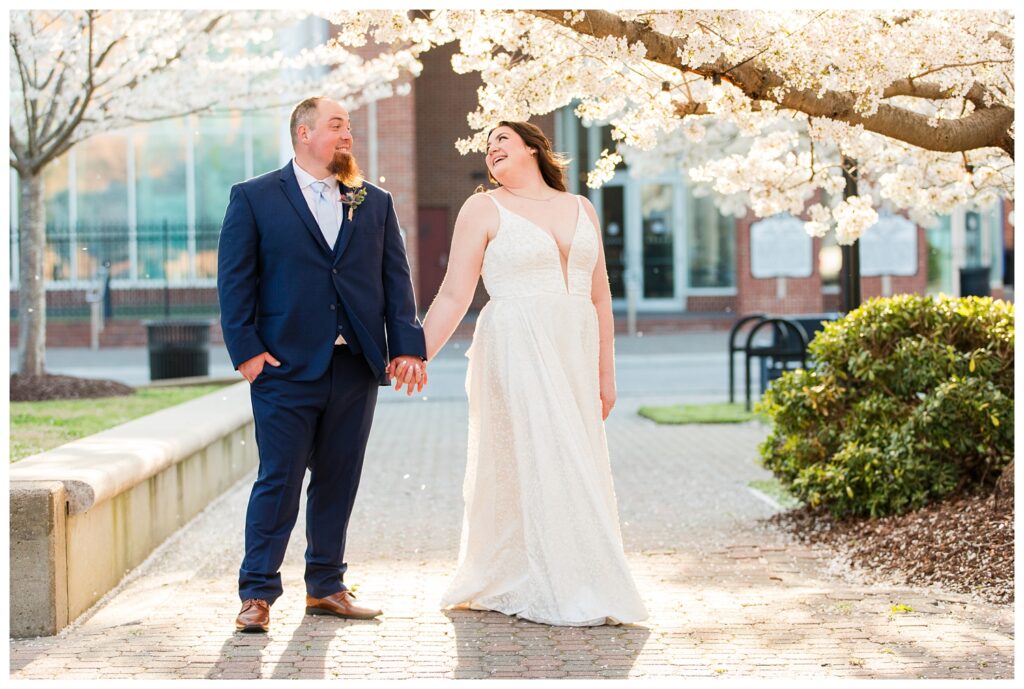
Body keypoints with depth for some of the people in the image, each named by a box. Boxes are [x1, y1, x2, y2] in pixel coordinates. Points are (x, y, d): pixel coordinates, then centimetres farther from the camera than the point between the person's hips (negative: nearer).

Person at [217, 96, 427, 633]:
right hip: (288, 367, -4)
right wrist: (246, 349, -9)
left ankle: (326, 587, 20)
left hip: (357, 367, 4)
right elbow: (234, 280, -1)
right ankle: (257, 594, 5)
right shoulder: (254, 199, 4)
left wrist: (407, 345, -1)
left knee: (339, 481, 9)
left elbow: (396, 278, 10)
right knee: (279, 481, -3)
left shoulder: (375, 203, 14)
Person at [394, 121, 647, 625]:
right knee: (537, 464, -9)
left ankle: (499, 584, 17)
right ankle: (561, 594, -4)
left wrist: (605, 371, 12)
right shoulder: (484, 209, 2)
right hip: (516, 351, -5)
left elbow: (599, 296, 15)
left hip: (574, 355, 5)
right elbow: (454, 295, -3)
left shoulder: (580, 208, 14)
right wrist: (419, 354, -13)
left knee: (577, 467, 6)